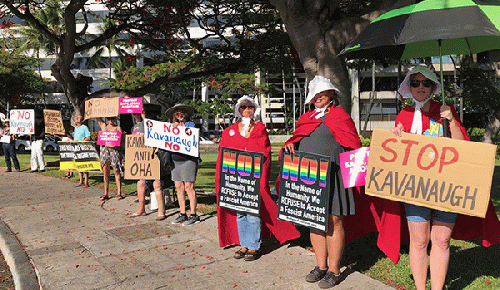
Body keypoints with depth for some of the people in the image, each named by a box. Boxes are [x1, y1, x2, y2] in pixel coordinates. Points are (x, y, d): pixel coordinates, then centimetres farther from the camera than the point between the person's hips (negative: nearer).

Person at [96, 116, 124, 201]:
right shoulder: (103, 126, 16)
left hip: (115, 150, -2)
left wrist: (116, 144, -15)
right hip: (104, 149, 2)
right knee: (105, 172, 4)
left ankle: (119, 193, 2)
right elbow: (97, 117, 12)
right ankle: (106, 193, 9)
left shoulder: (118, 128, 9)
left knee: (117, 172, -3)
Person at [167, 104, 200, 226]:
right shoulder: (172, 126, 17)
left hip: (188, 160, -5)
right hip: (175, 160, 6)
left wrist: (180, 127, -13)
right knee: (179, 187, 6)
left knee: (189, 187, -6)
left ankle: (193, 215, 0)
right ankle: (183, 214, 15)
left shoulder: (190, 124, 3)